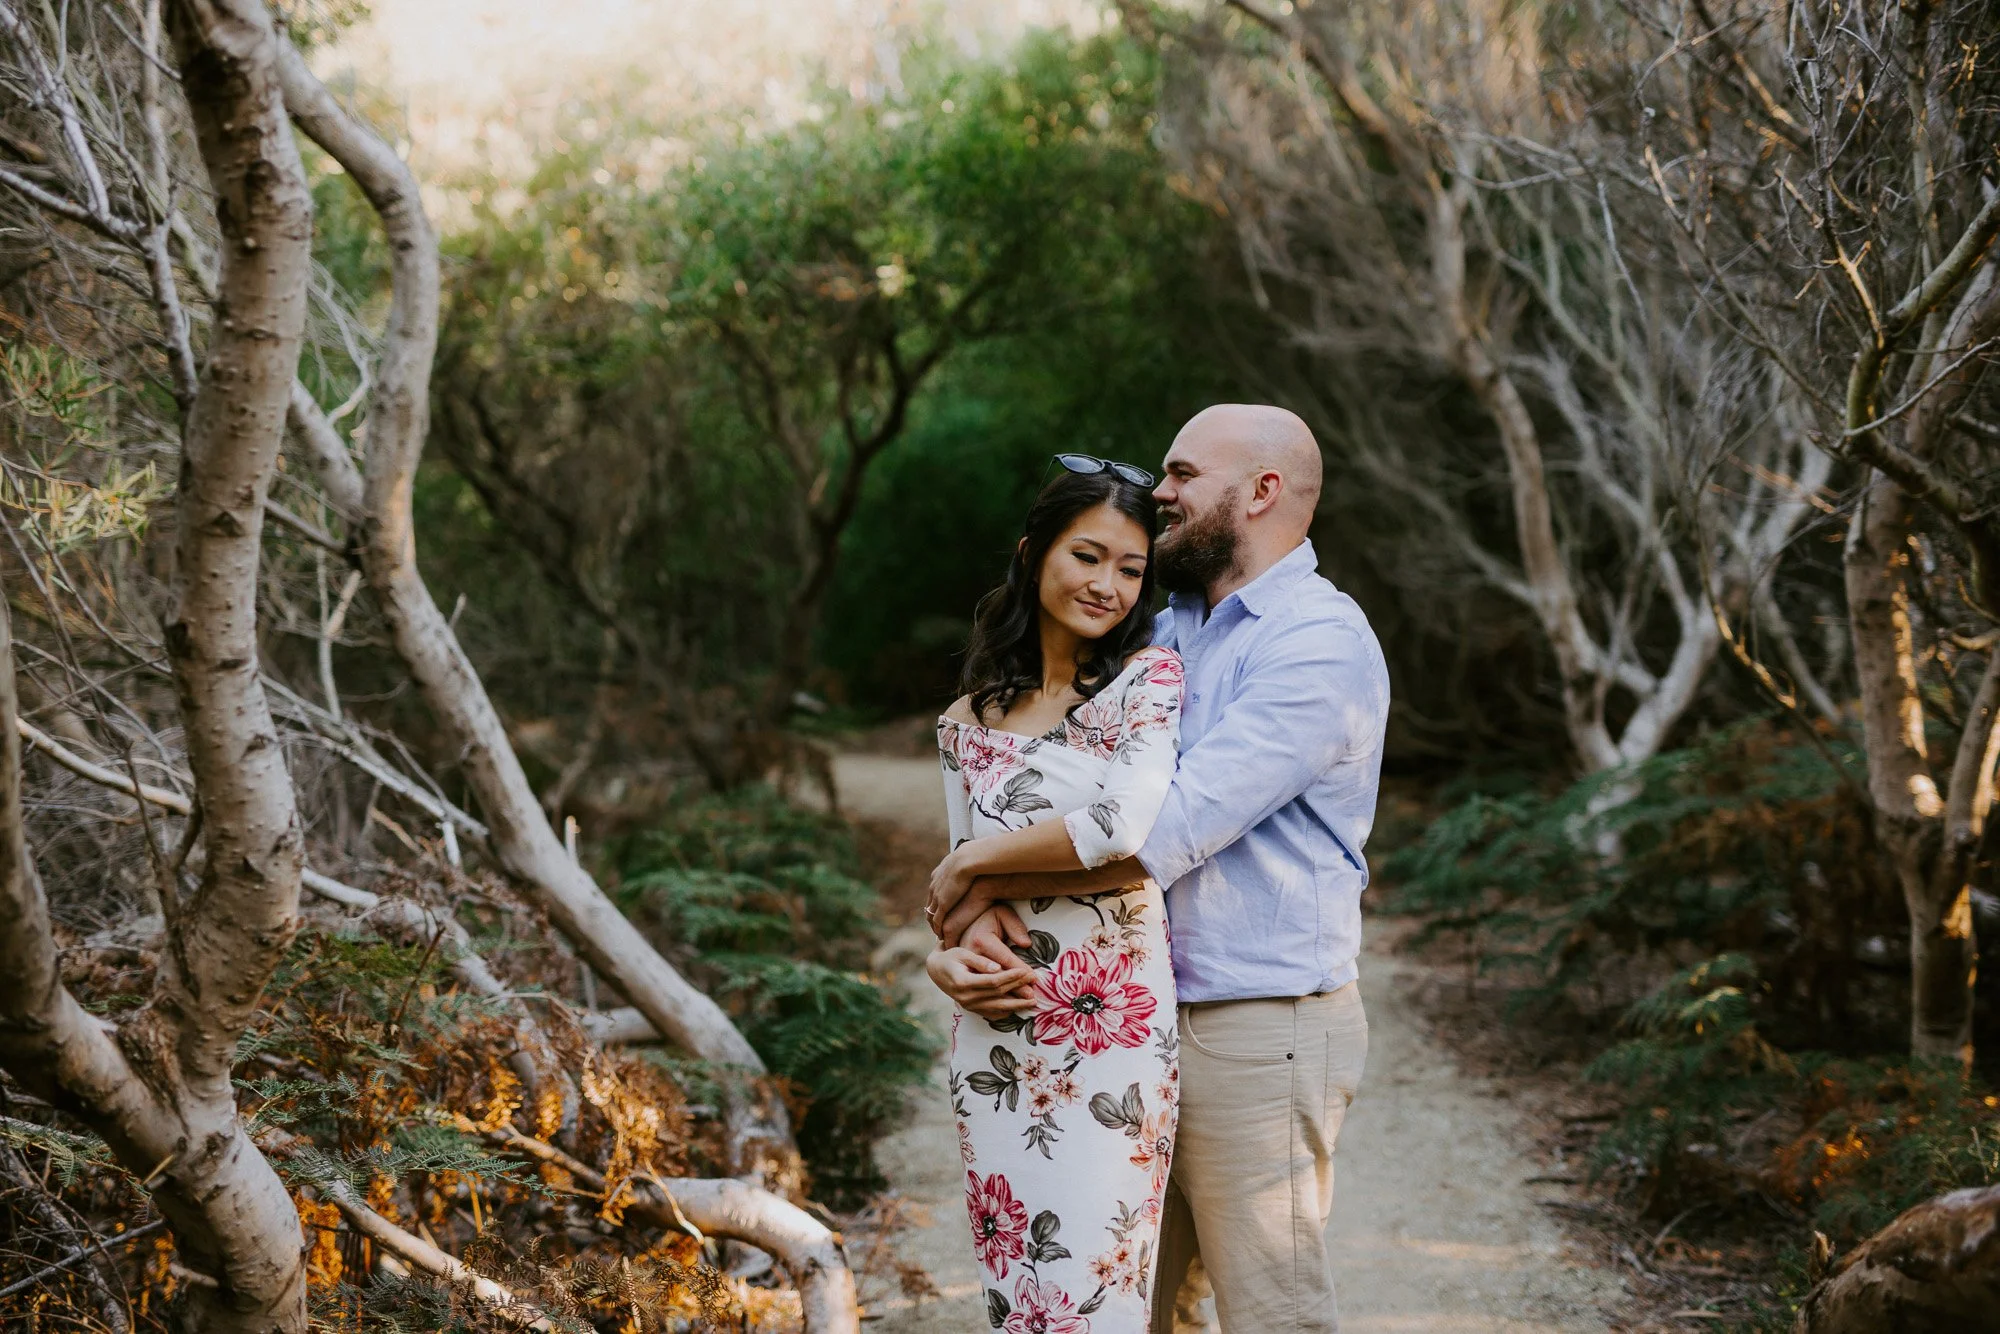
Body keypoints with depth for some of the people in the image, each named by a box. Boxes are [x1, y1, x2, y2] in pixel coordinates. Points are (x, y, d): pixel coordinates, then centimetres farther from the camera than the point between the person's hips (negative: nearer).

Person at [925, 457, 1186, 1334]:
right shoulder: (968, 724, 11)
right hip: (996, 1037, 4)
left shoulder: (1150, 680, -3)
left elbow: (1126, 825, -19)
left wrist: (972, 863, -7)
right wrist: (948, 962, -6)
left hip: (1112, 1026, -4)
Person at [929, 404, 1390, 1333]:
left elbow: (1165, 831, -22)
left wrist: (985, 883, -13)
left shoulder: (1320, 644, -14)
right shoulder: (1165, 635, 15)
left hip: (1260, 1036, -8)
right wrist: (981, 916, -14)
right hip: (1142, 1023, 8)